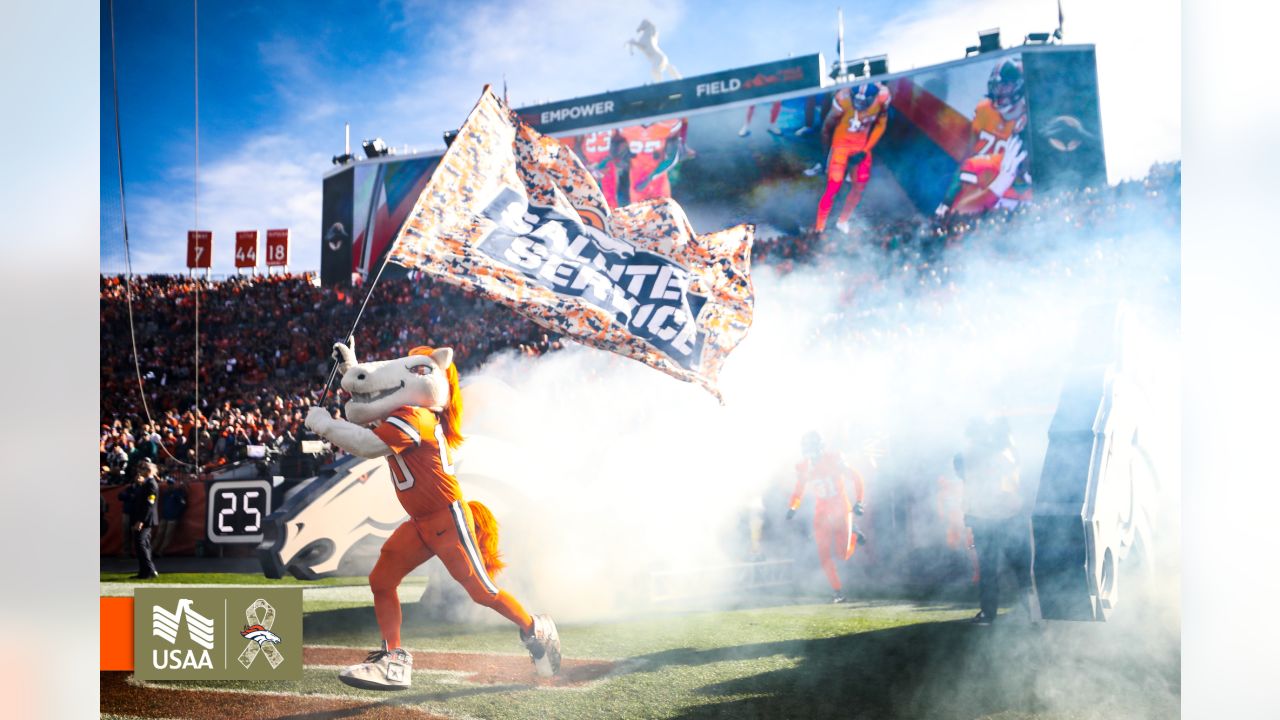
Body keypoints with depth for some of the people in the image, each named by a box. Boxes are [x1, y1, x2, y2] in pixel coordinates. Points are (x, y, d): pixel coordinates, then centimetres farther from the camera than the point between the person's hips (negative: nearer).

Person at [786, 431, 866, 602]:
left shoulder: (834, 460, -14)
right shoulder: (803, 469, -2)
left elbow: (856, 478, -6)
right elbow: (799, 492, 14)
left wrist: (858, 502, -11)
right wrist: (793, 508, -1)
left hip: (841, 510, -3)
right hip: (822, 514, 3)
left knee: (842, 555, -7)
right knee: (824, 556, -5)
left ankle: (853, 534, 25)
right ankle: (837, 590, 14)